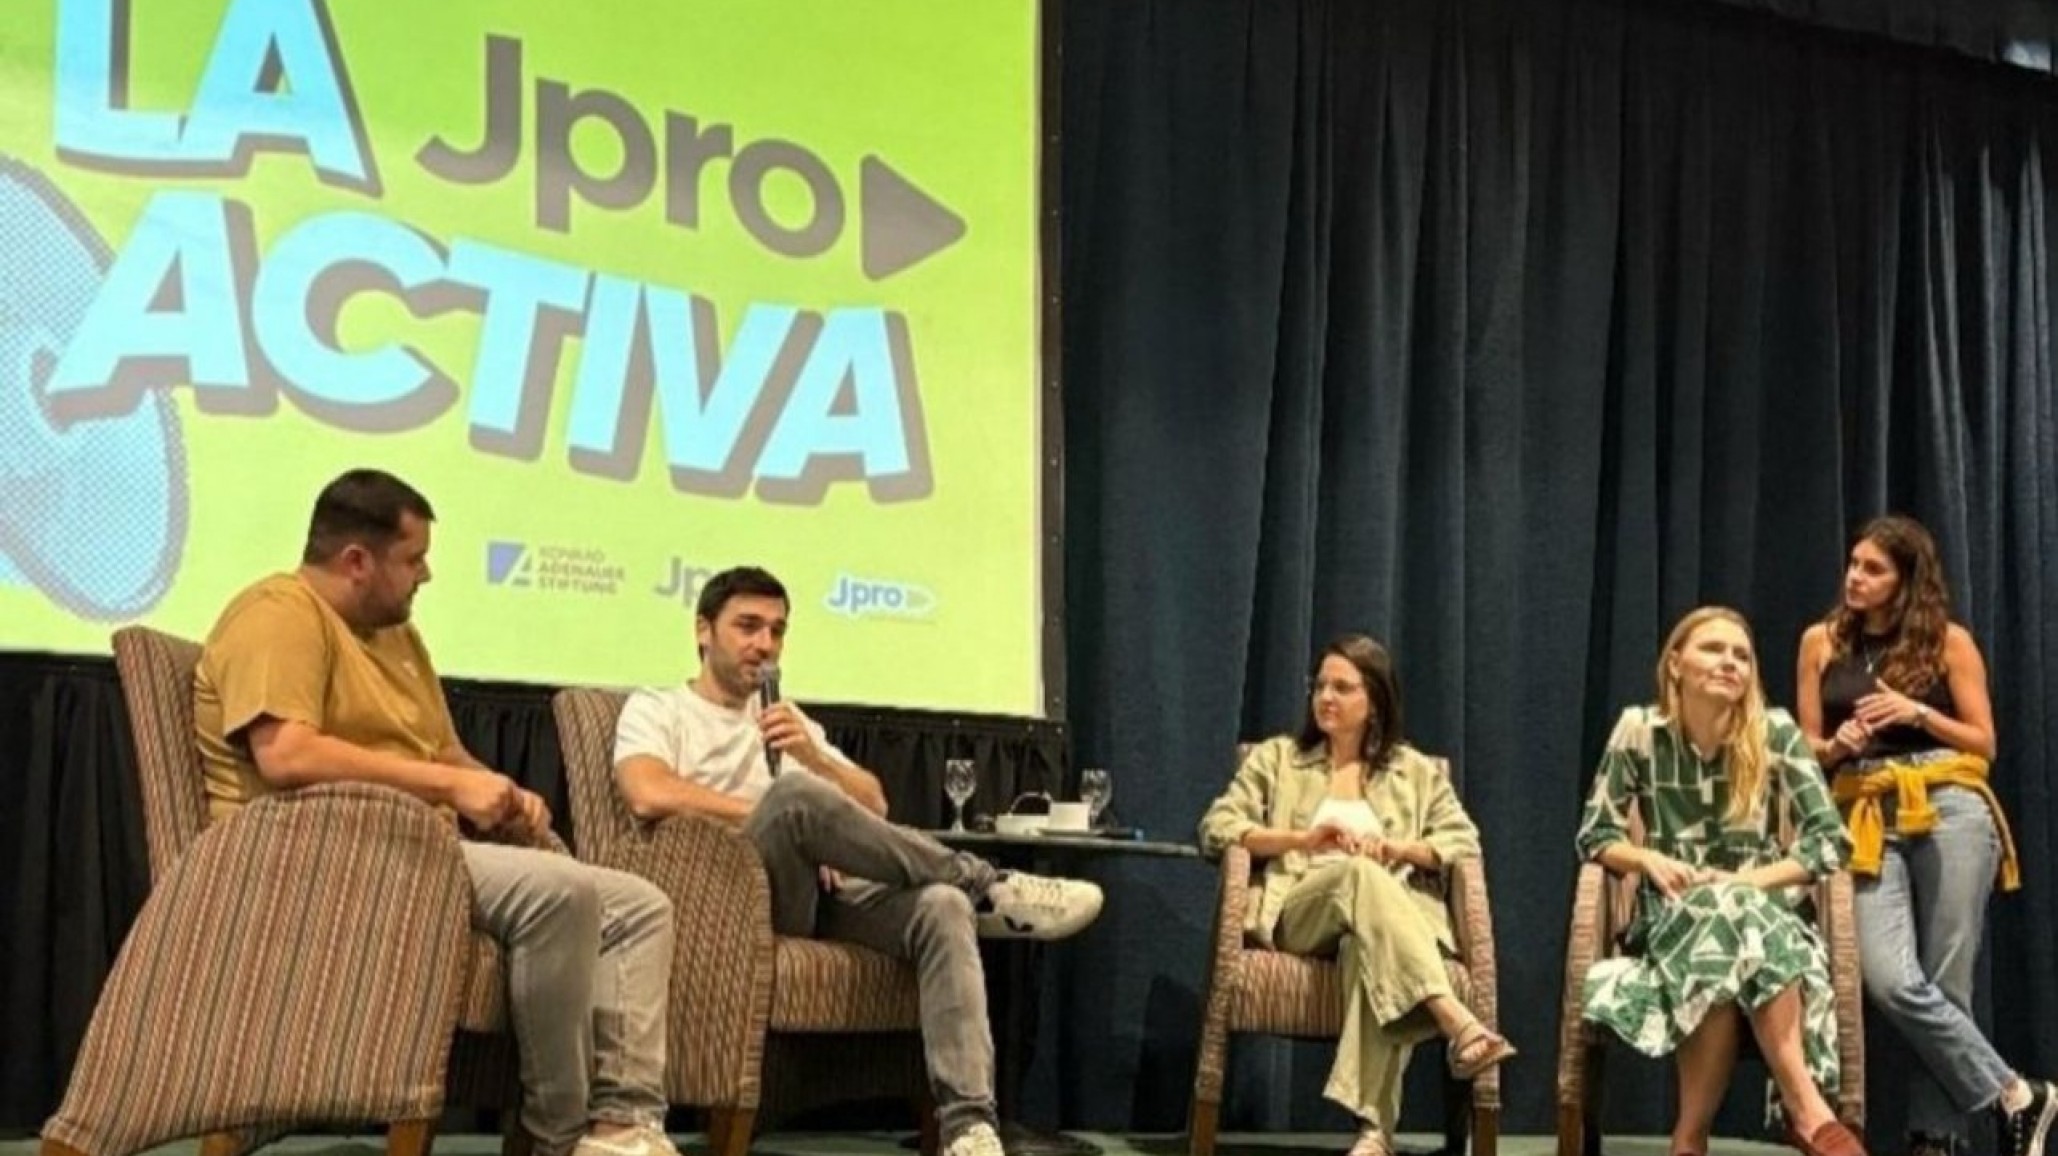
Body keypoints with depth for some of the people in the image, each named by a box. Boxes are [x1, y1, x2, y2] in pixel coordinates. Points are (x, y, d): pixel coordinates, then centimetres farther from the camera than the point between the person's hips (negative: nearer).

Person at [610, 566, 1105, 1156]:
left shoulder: (792, 721, 29)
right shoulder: (655, 708, 12)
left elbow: (873, 805, 17)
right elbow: (649, 795, -11)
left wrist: (812, 756, -4)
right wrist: (777, 815, -8)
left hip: (825, 895, 5)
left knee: (942, 905, -27)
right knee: (795, 793, -36)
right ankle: (988, 887, -22)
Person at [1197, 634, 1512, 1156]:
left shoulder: (1417, 771, 23)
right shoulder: (1276, 757, 20)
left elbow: (1465, 841, 12)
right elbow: (1215, 829, 8)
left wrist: (1397, 848, -7)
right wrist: (1303, 839, -7)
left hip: (1397, 913, 1)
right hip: (1300, 912, 0)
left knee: (1370, 943, -41)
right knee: (1357, 873, -38)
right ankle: (1459, 1024, -54)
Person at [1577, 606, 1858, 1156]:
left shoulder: (1776, 733, -3)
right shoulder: (1638, 731, -2)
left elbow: (1830, 841, -4)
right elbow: (1595, 836, 5)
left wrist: (1747, 881, -17)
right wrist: (1649, 859, -16)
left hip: (1762, 911, 0)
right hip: (1673, 916, 0)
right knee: (1722, 912, -37)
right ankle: (1808, 1107, -35)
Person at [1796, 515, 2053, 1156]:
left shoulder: (1948, 641, 4)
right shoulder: (1822, 641, 11)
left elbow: (1984, 744, 7)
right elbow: (1808, 745, 16)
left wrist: (1918, 713, -8)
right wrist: (1838, 747, -7)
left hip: (1950, 809, -1)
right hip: (1871, 820, 2)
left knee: (1944, 984, -4)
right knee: (1891, 984, -16)